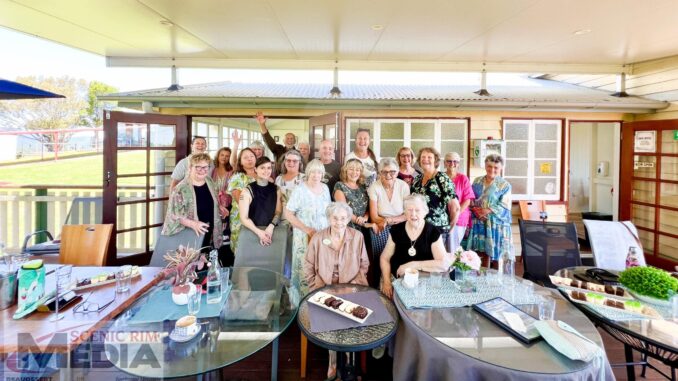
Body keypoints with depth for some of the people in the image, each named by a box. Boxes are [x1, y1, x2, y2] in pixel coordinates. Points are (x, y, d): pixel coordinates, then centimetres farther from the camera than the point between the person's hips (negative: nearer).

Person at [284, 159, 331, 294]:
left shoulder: (325, 188, 4)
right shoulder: (300, 190, -13)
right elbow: (287, 213, -13)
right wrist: (307, 230, -16)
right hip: (305, 236, -4)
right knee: (305, 269, 1)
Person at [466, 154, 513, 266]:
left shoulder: (505, 185, -1)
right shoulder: (477, 181, 10)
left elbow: (504, 206, -9)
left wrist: (487, 211, -19)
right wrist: (475, 209, -10)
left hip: (496, 223, -3)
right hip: (478, 221, 3)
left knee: (494, 251, 0)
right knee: (481, 251, 6)